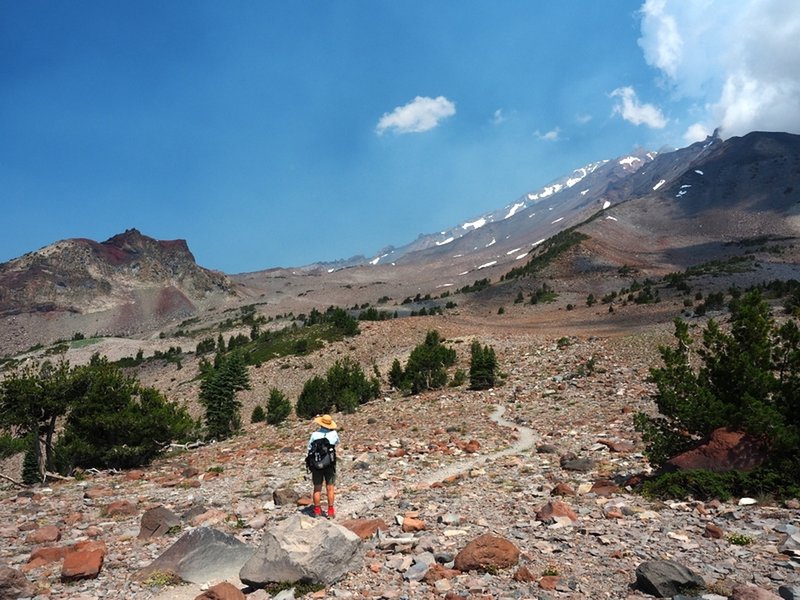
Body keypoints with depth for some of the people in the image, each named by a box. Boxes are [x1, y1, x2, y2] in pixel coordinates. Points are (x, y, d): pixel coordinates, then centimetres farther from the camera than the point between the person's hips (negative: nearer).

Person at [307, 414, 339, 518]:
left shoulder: (314, 434, -9)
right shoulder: (333, 434, -6)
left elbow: (309, 449, 1)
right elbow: (337, 442, 17)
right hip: (330, 463, 0)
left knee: (317, 488, 10)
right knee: (330, 488, 6)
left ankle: (317, 510, 15)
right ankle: (330, 511, 8)